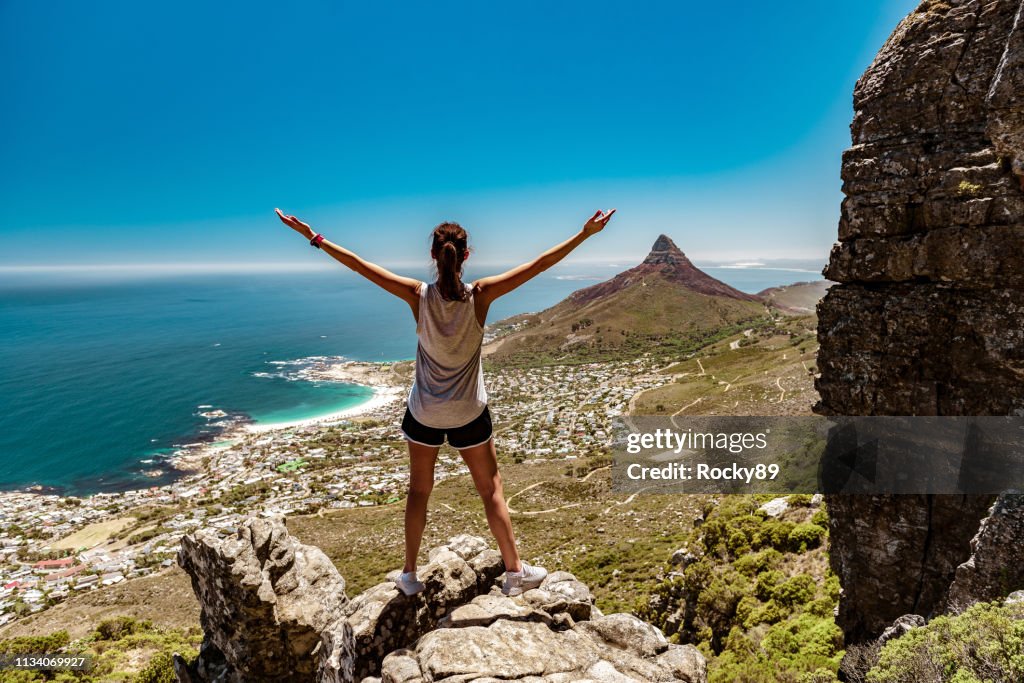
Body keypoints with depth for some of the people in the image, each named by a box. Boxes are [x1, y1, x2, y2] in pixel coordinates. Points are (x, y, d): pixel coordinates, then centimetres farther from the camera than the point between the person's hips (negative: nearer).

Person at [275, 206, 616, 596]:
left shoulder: (418, 296, -15)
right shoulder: (480, 296, -17)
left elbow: (360, 265, -11)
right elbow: (539, 265, -15)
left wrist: (314, 237, -3)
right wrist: (585, 234, -10)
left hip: (423, 413, 1)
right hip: (469, 414, -1)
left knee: (419, 491, 17)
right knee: (491, 490, 13)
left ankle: (410, 576, 30)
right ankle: (515, 571, 24)